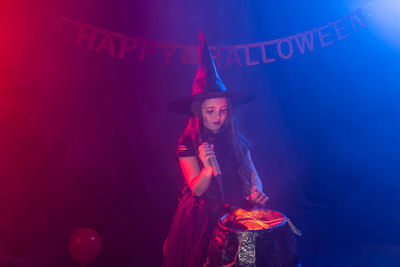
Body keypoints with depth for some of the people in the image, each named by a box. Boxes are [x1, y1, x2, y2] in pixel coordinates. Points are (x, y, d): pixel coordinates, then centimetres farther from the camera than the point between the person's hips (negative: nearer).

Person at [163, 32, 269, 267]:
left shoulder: (235, 138, 1)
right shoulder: (188, 142, -10)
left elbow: (252, 173, 6)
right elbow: (197, 189, -14)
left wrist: (256, 192, -14)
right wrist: (209, 169, -33)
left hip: (238, 212, 3)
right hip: (203, 219, -3)